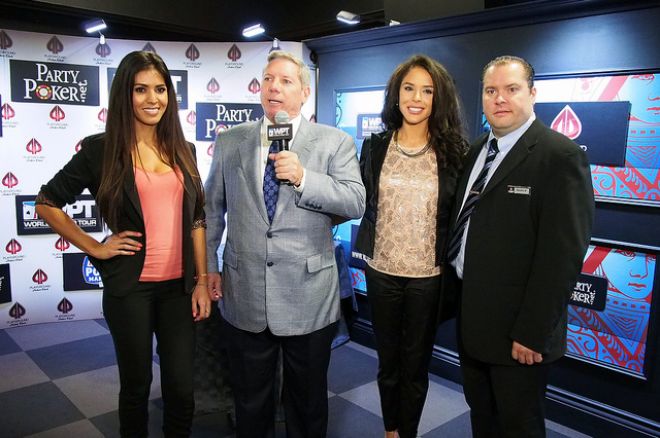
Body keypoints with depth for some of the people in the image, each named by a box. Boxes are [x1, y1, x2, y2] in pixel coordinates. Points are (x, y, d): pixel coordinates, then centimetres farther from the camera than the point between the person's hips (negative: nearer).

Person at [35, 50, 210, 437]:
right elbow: (47, 203, 4)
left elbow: (196, 220, 9)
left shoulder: (183, 150, 7)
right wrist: (94, 248, -3)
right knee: (136, 384, 14)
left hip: (179, 285, 3)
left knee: (182, 388, 8)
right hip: (130, 287, -2)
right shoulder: (102, 150, -3)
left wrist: (202, 281, 3)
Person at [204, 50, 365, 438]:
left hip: (309, 299, -1)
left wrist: (303, 178, -22)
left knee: (308, 402, 18)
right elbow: (213, 209, 10)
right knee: (250, 402, 20)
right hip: (244, 296, 2)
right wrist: (208, 265, 7)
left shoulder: (336, 142, -1)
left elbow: (355, 204, -10)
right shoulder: (230, 141, 6)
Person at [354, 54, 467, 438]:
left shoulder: (453, 150, -5)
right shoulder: (376, 146, 0)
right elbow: (360, 202, 8)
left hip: (428, 275, -1)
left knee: (416, 364, 14)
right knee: (388, 360, 18)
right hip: (382, 270, 2)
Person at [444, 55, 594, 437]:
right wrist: (455, 291, 7)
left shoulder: (561, 155, -15)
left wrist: (532, 332, -19)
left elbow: (562, 253, -19)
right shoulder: (479, 150, 8)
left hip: (517, 331, -7)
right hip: (471, 318, 7)